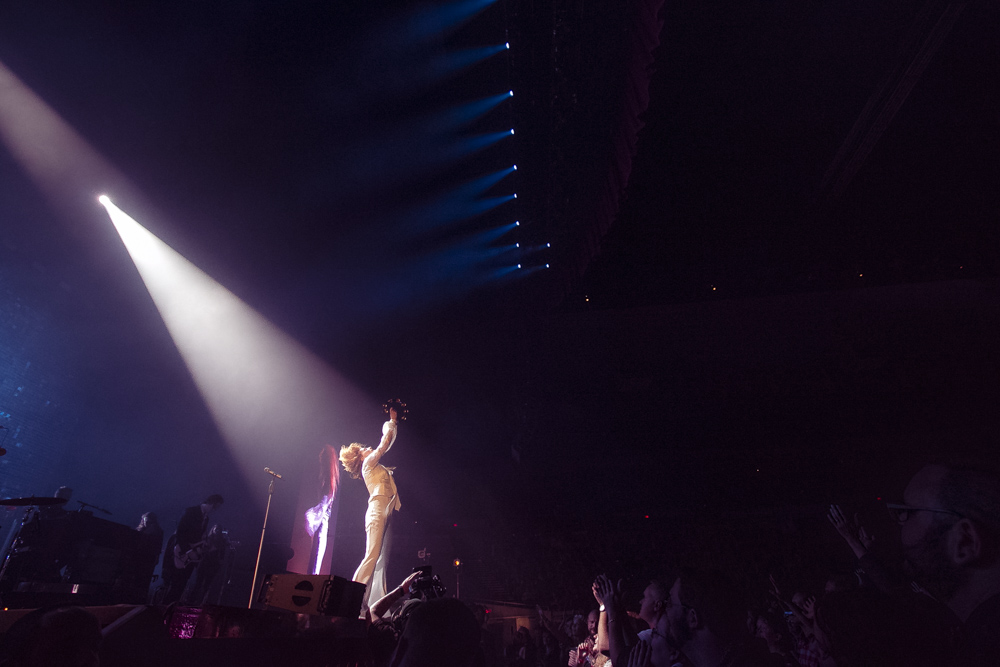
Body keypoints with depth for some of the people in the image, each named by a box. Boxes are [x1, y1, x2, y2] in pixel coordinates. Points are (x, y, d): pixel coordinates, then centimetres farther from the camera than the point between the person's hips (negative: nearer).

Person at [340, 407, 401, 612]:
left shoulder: (376, 466, 27)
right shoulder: (368, 463, 5)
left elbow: (387, 442, 34)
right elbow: (386, 442, 4)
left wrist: (393, 422, 34)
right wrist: (391, 422, 17)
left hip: (384, 513, 9)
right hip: (377, 512, -9)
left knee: (382, 559, 1)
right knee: (372, 556, -16)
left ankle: (378, 602, -2)